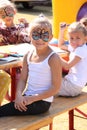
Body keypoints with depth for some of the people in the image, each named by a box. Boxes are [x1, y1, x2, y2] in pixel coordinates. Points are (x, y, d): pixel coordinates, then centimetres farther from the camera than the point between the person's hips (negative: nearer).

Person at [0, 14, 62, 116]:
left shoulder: (53, 58, -13)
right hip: (27, 97, 6)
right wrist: (19, 95, -13)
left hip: (42, 102, -6)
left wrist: (32, 98, -17)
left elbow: (55, 87, -14)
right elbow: (23, 79, 7)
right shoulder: (28, 55, 6)